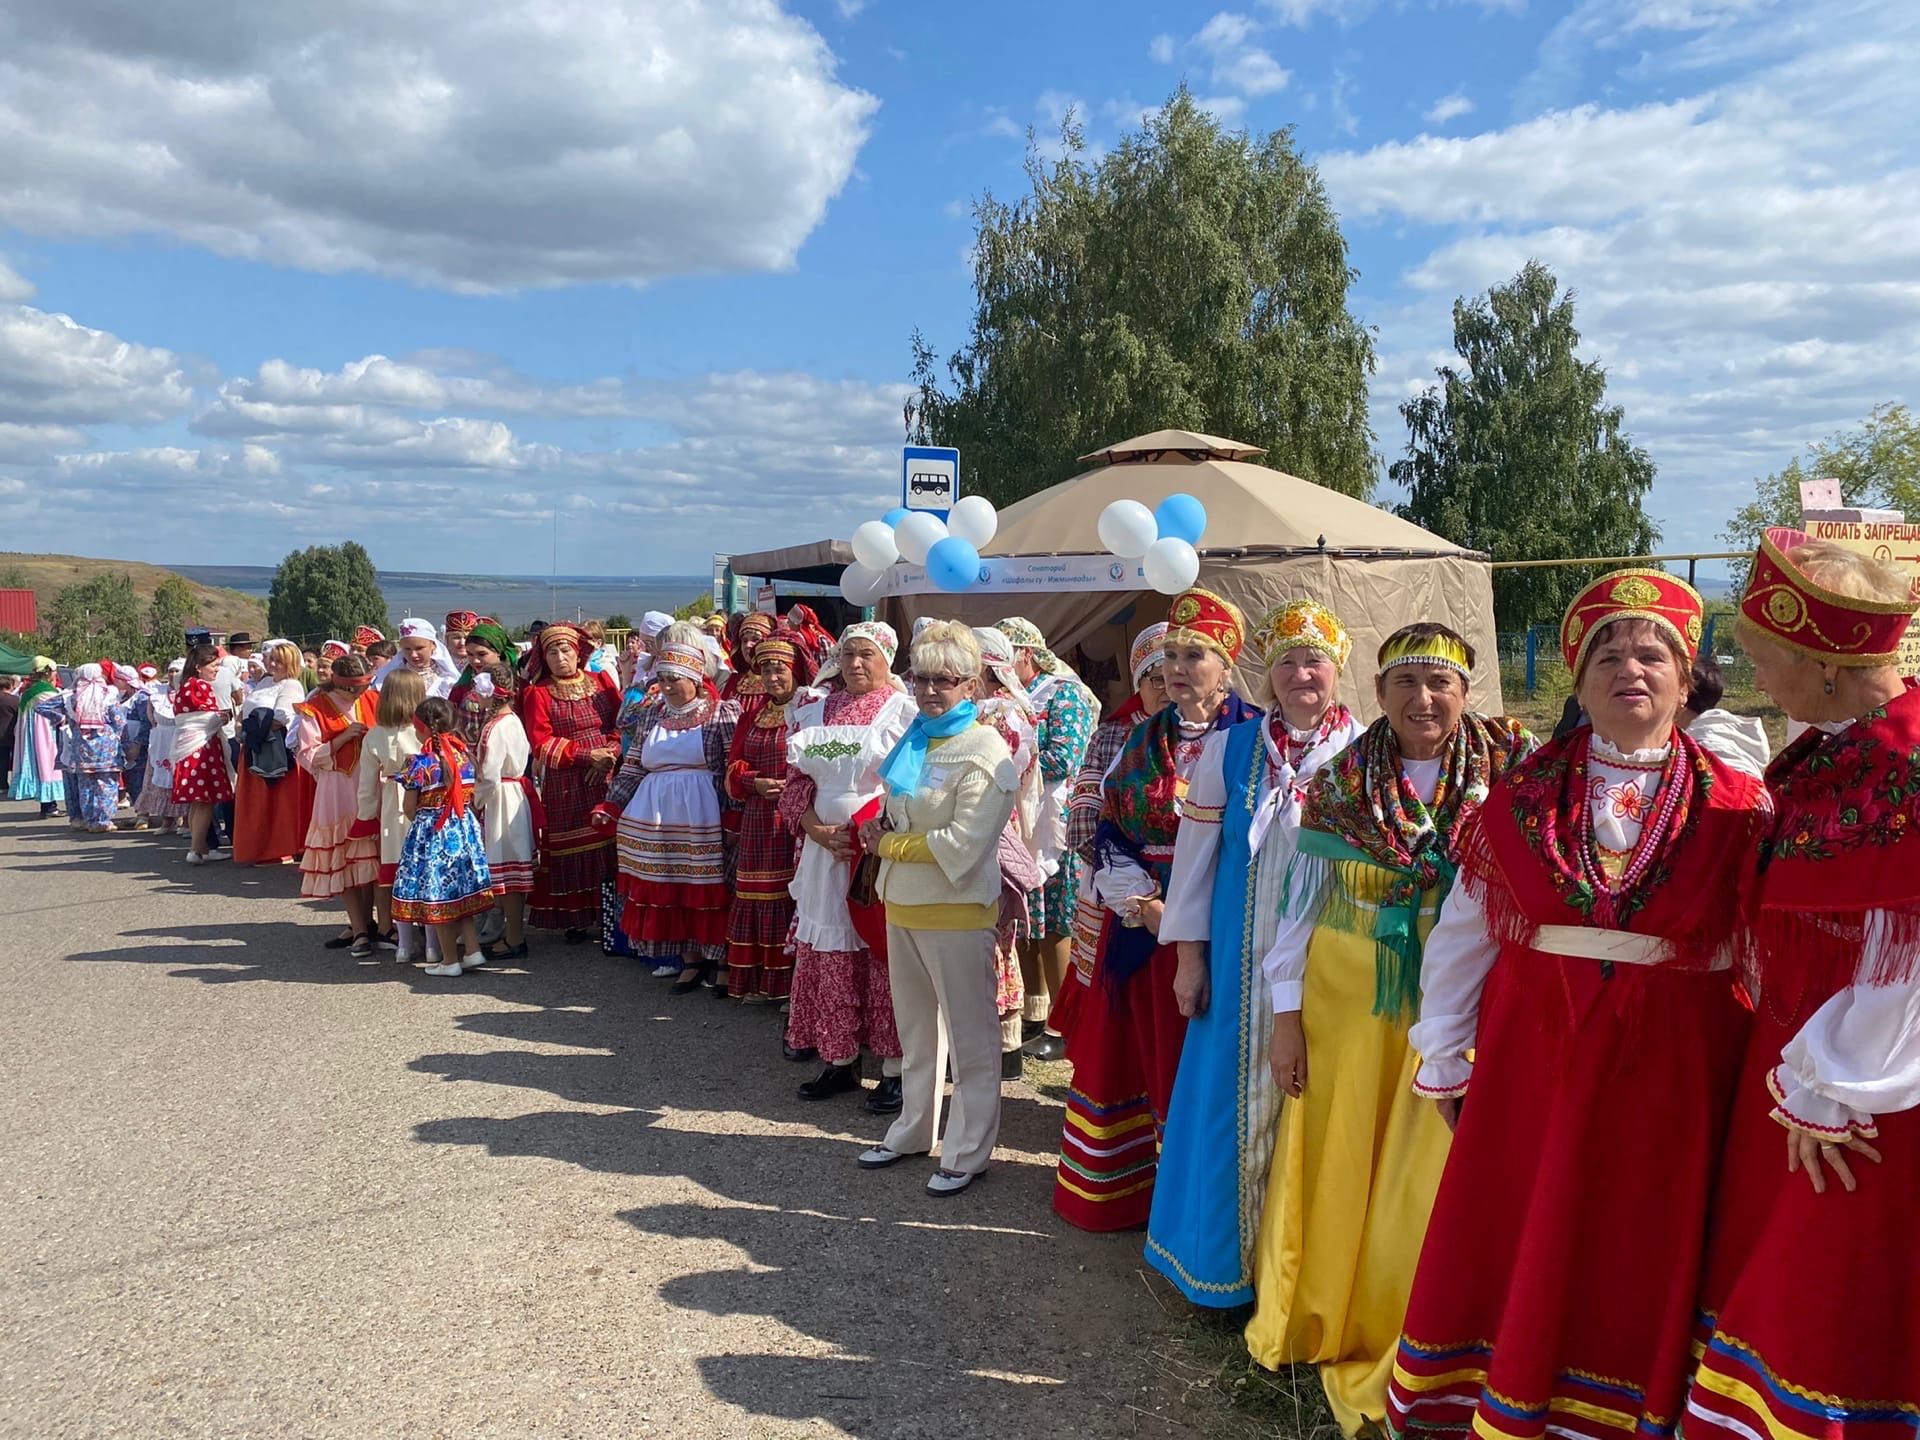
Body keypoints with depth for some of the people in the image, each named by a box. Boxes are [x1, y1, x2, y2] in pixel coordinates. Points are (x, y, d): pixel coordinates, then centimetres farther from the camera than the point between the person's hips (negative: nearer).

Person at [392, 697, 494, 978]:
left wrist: (420, 820, 12)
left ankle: (450, 960, 9)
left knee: (437, 896, 4)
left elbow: (411, 808, -8)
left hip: (429, 834, -5)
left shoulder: (420, 762, -13)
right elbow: (469, 797, 7)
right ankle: (473, 949, 11)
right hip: (463, 829, 5)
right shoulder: (463, 755, 0)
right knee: (461, 892, 16)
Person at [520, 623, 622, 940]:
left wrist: (609, 755, -10)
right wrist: (587, 754, -13)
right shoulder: (537, 694, 3)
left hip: (607, 779, 2)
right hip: (564, 786, -2)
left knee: (608, 848, 0)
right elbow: (542, 744, -5)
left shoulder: (601, 682, 11)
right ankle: (576, 920, 10)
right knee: (571, 854, 0)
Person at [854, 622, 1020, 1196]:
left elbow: (961, 845, -22)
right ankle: (912, 1130, 35)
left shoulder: (984, 751, -16)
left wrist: (889, 845, -12)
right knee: (914, 1026, 20)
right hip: (902, 903, 8)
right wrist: (879, 827, 0)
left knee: (970, 1033, 5)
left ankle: (966, 1152, 16)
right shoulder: (914, 738, 8)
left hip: (956, 911, -8)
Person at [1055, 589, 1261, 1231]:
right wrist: (1140, 902, -7)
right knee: (1128, 1053, 10)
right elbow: (1108, 829, 9)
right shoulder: (1141, 740, 11)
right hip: (1137, 921, 5)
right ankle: (1121, 1187, 24)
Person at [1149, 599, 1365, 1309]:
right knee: (1239, 1096, 8)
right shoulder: (1229, 749, 3)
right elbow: (1195, 853, 5)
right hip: (1244, 957, 1)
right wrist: (1189, 954, 2)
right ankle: (1231, 1252, 26)